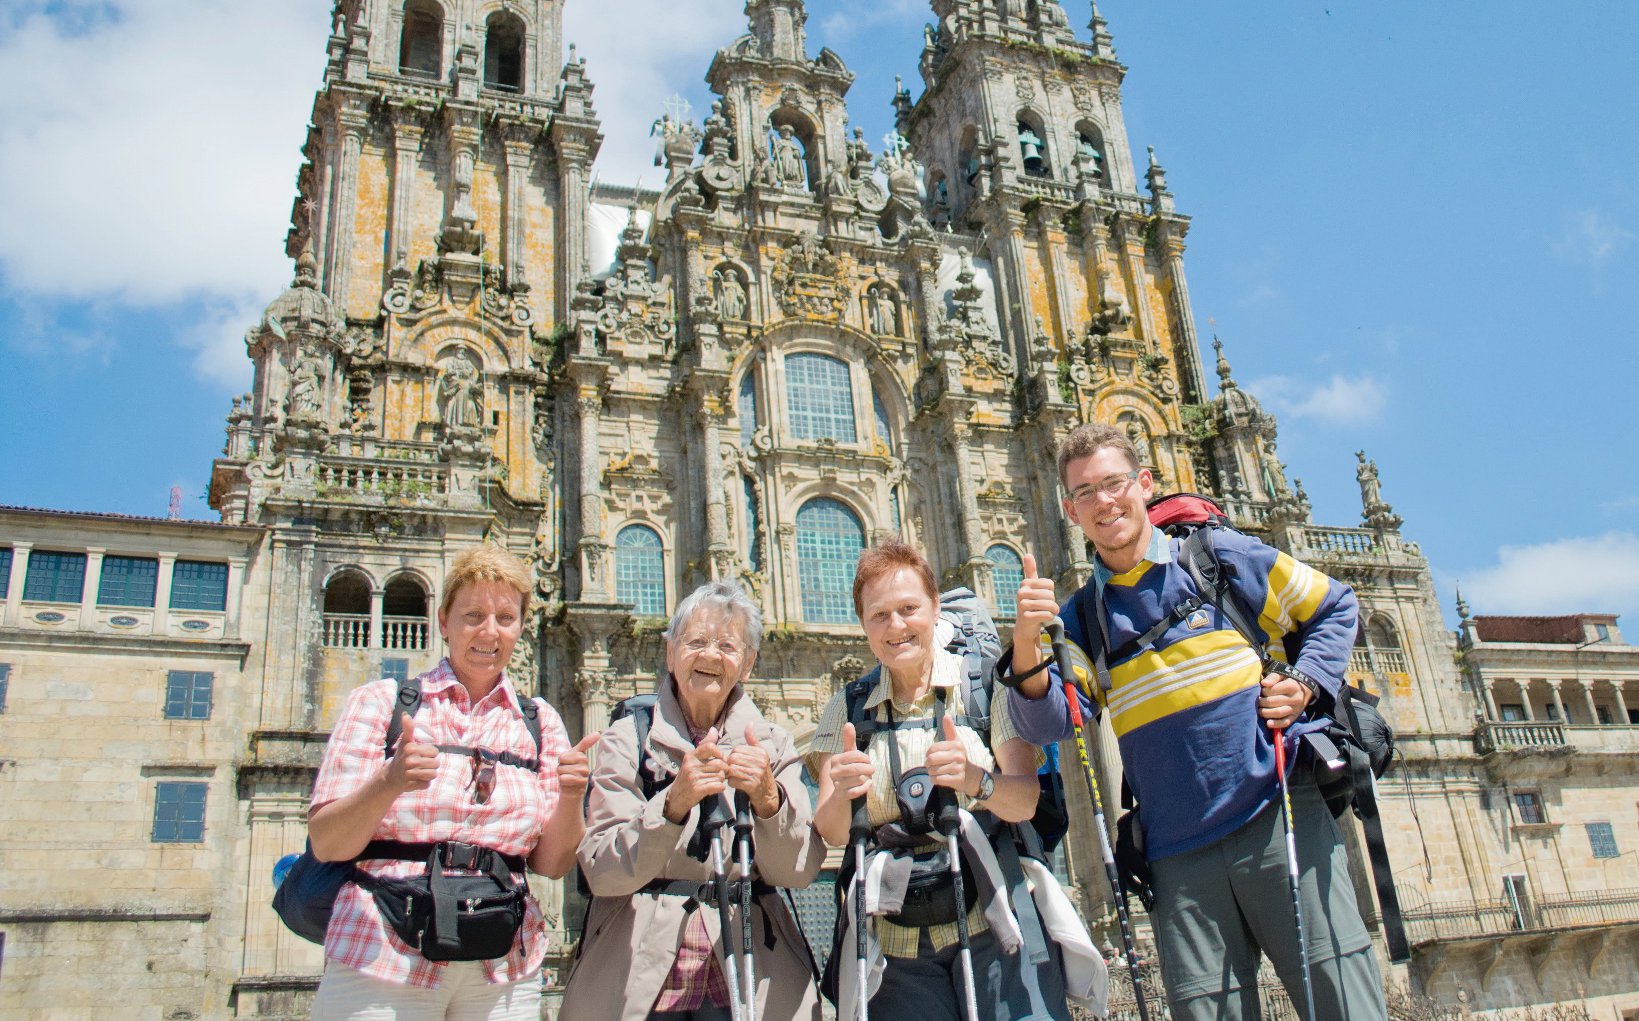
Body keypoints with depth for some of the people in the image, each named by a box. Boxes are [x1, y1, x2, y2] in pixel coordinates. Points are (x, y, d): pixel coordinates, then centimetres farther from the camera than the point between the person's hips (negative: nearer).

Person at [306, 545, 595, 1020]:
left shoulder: (539, 722, 8)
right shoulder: (379, 701, 1)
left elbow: (550, 864, 5)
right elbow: (326, 845, -5)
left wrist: (570, 799, -14)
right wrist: (387, 784, -23)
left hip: (503, 975, 2)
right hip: (383, 962, -2)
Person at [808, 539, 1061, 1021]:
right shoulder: (847, 709, 6)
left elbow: (1028, 801, -10)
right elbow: (831, 833, -1)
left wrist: (975, 780, -31)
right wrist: (842, 794, -24)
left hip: (990, 919, -2)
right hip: (896, 940, 2)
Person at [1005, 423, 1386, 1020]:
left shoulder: (1220, 555, 3)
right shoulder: (1082, 617, 9)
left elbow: (1334, 610, 14)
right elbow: (1048, 724, -7)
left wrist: (1307, 687, -3)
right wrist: (1026, 644, -24)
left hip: (1277, 818, -2)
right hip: (1178, 855, 2)